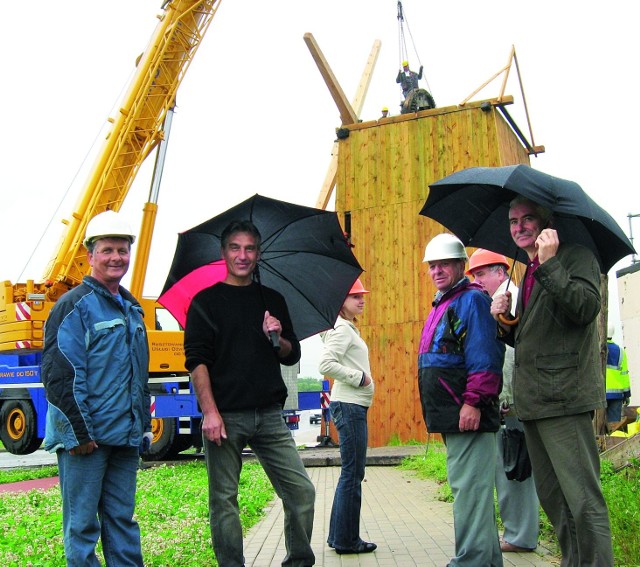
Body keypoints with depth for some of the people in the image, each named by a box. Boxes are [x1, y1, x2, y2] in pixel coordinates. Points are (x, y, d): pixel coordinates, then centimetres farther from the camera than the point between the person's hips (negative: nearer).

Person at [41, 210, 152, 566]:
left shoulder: (132, 309, 16)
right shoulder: (75, 305, -8)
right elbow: (58, 374, -15)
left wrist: (144, 425, 17)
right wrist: (80, 432, -16)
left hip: (125, 438, 7)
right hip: (85, 439, -7)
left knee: (122, 520, 12)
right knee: (82, 525, 2)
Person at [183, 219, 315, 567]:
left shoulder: (273, 300, 15)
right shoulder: (206, 302, 4)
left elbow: (292, 356, 18)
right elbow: (197, 360, -4)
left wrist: (278, 339, -4)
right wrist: (210, 411, -14)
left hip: (269, 416, 3)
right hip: (225, 417, -3)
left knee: (302, 492, 1)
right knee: (224, 501, 3)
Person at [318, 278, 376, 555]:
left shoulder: (349, 329, 18)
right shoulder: (342, 330, -12)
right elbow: (326, 365, -24)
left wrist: (361, 377, 10)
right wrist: (359, 377, -18)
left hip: (354, 407, 10)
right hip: (349, 405, -10)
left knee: (351, 473, 14)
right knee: (353, 473, -4)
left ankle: (340, 536, 21)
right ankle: (346, 539, 4)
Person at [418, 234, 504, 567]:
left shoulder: (472, 299, -9)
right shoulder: (442, 305, 21)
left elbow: (484, 356, -19)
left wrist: (473, 401, -24)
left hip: (468, 413, -11)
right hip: (450, 415, 11)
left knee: (469, 488, -9)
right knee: (467, 487, 16)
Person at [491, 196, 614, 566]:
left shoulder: (577, 257, -3)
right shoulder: (531, 273, 21)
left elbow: (586, 308, -22)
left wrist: (549, 264, -22)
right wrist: (506, 322, 6)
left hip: (564, 396, -9)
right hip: (536, 400, 9)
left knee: (583, 500, -9)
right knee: (553, 499, 14)